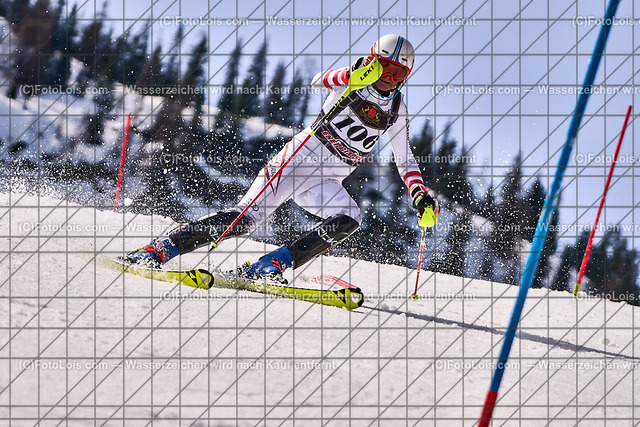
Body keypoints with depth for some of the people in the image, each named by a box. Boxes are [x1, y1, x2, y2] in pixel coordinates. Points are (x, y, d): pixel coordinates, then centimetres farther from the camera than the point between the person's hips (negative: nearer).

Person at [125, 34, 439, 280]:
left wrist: (420, 196, -2)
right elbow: (319, 80, -27)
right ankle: (160, 248, -10)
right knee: (246, 219, -17)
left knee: (349, 220, -26)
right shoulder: (352, 81, -5)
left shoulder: (397, 112, 5)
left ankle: (270, 266, -26)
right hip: (298, 159, -4)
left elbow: (405, 160, 13)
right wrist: (353, 74, -46)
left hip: (326, 182, 4)